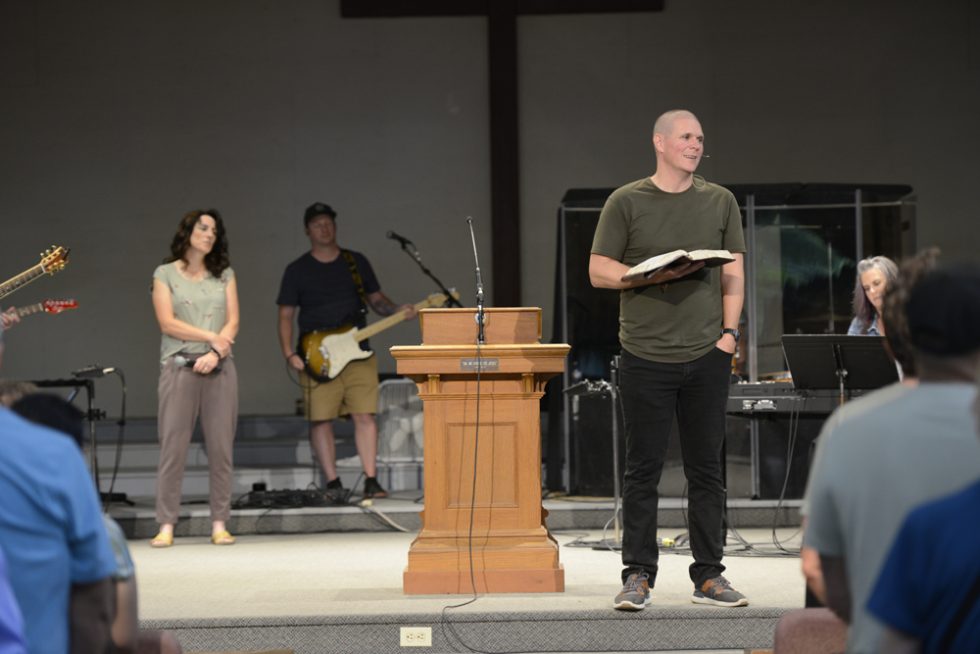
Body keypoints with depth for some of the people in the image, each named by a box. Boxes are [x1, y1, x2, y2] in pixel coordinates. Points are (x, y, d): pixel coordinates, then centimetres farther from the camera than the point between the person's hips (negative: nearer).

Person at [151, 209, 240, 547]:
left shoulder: (224, 274, 14)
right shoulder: (165, 274, 7)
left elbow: (233, 322, 6)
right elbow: (167, 322, -4)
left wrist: (215, 354, -11)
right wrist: (212, 337, -9)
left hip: (219, 368, 2)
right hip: (179, 367, -2)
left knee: (220, 447, 0)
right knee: (173, 447, -5)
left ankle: (220, 524, 3)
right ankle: (166, 526, -4)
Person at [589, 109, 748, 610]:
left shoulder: (720, 202, 10)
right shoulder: (626, 203, 2)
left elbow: (733, 273, 12)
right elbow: (598, 271, 0)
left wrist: (730, 331, 0)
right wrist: (653, 275, -14)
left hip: (707, 356, 2)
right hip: (646, 357, -2)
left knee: (707, 470, 6)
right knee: (643, 470, 1)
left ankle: (708, 577, 13)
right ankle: (637, 576, 7)